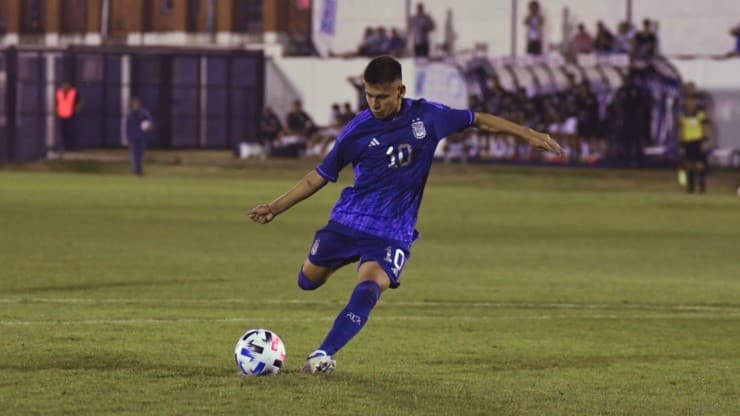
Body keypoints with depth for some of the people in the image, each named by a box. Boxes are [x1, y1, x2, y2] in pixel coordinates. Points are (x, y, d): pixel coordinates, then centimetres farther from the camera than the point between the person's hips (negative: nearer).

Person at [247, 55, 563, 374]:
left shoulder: (427, 116, -5)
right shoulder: (358, 130, -6)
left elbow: (479, 120, 10)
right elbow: (321, 176, 4)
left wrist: (528, 134, 10)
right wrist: (277, 207, 0)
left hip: (393, 233, -2)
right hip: (347, 221, 2)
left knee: (368, 289, -27)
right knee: (308, 281, 14)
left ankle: (325, 354, -26)